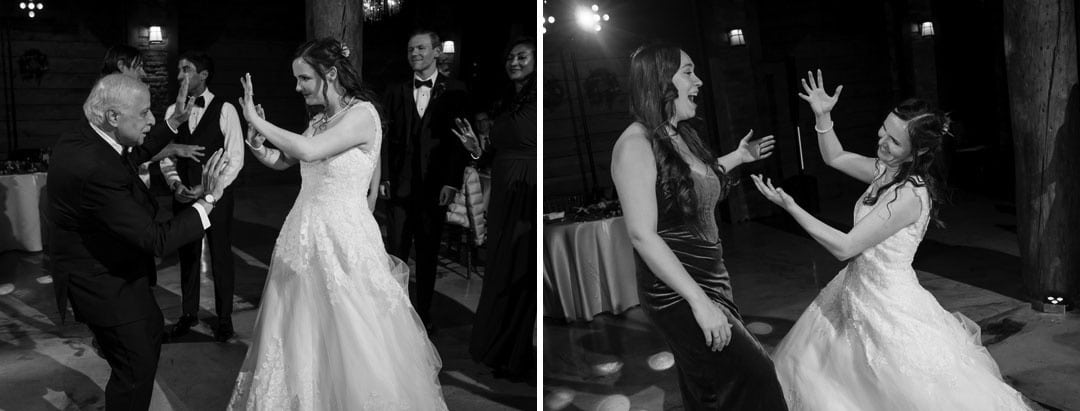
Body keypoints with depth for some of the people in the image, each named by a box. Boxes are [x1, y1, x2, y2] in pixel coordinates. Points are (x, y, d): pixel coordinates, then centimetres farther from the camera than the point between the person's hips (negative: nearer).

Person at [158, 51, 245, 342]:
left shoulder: (225, 110, -7)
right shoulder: (173, 111, 6)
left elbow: (235, 157, -9)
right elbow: (166, 155, 8)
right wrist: (175, 183, -10)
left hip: (216, 195, -4)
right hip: (183, 195, 4)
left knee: (221, 256, 5)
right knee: (187, 256, 13)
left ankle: (224, 318, 21)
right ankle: (189, 314, 29)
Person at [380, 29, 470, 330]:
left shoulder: (454, 91, 2)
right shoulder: (395, 91, 9)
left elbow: (460, 139, -2)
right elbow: (386, 137, 6)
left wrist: (452, 182, -9)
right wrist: (384, 177, -2)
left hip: (435, 186, -1)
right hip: (399, 184, 1)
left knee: (428, 254, 8)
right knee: (395, 251, 2)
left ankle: (423, 312, 20)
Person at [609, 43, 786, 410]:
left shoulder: (682, 137, 7)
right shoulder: (636, 144, -18)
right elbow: (642, 234, -24)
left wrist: (738, 157, 32)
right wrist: (699, 300, -26)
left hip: (710, 280, 9)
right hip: (675, 294, -9)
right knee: (752, 374, -11)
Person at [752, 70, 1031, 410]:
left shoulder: (911, 194, -26)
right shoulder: (888, 171, -2)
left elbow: (844, 247, -24)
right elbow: (835, 157, 16)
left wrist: (790, 207, -22)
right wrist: (823, 116, 0)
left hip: (887, 305, -9)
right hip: (858, 293, 9)